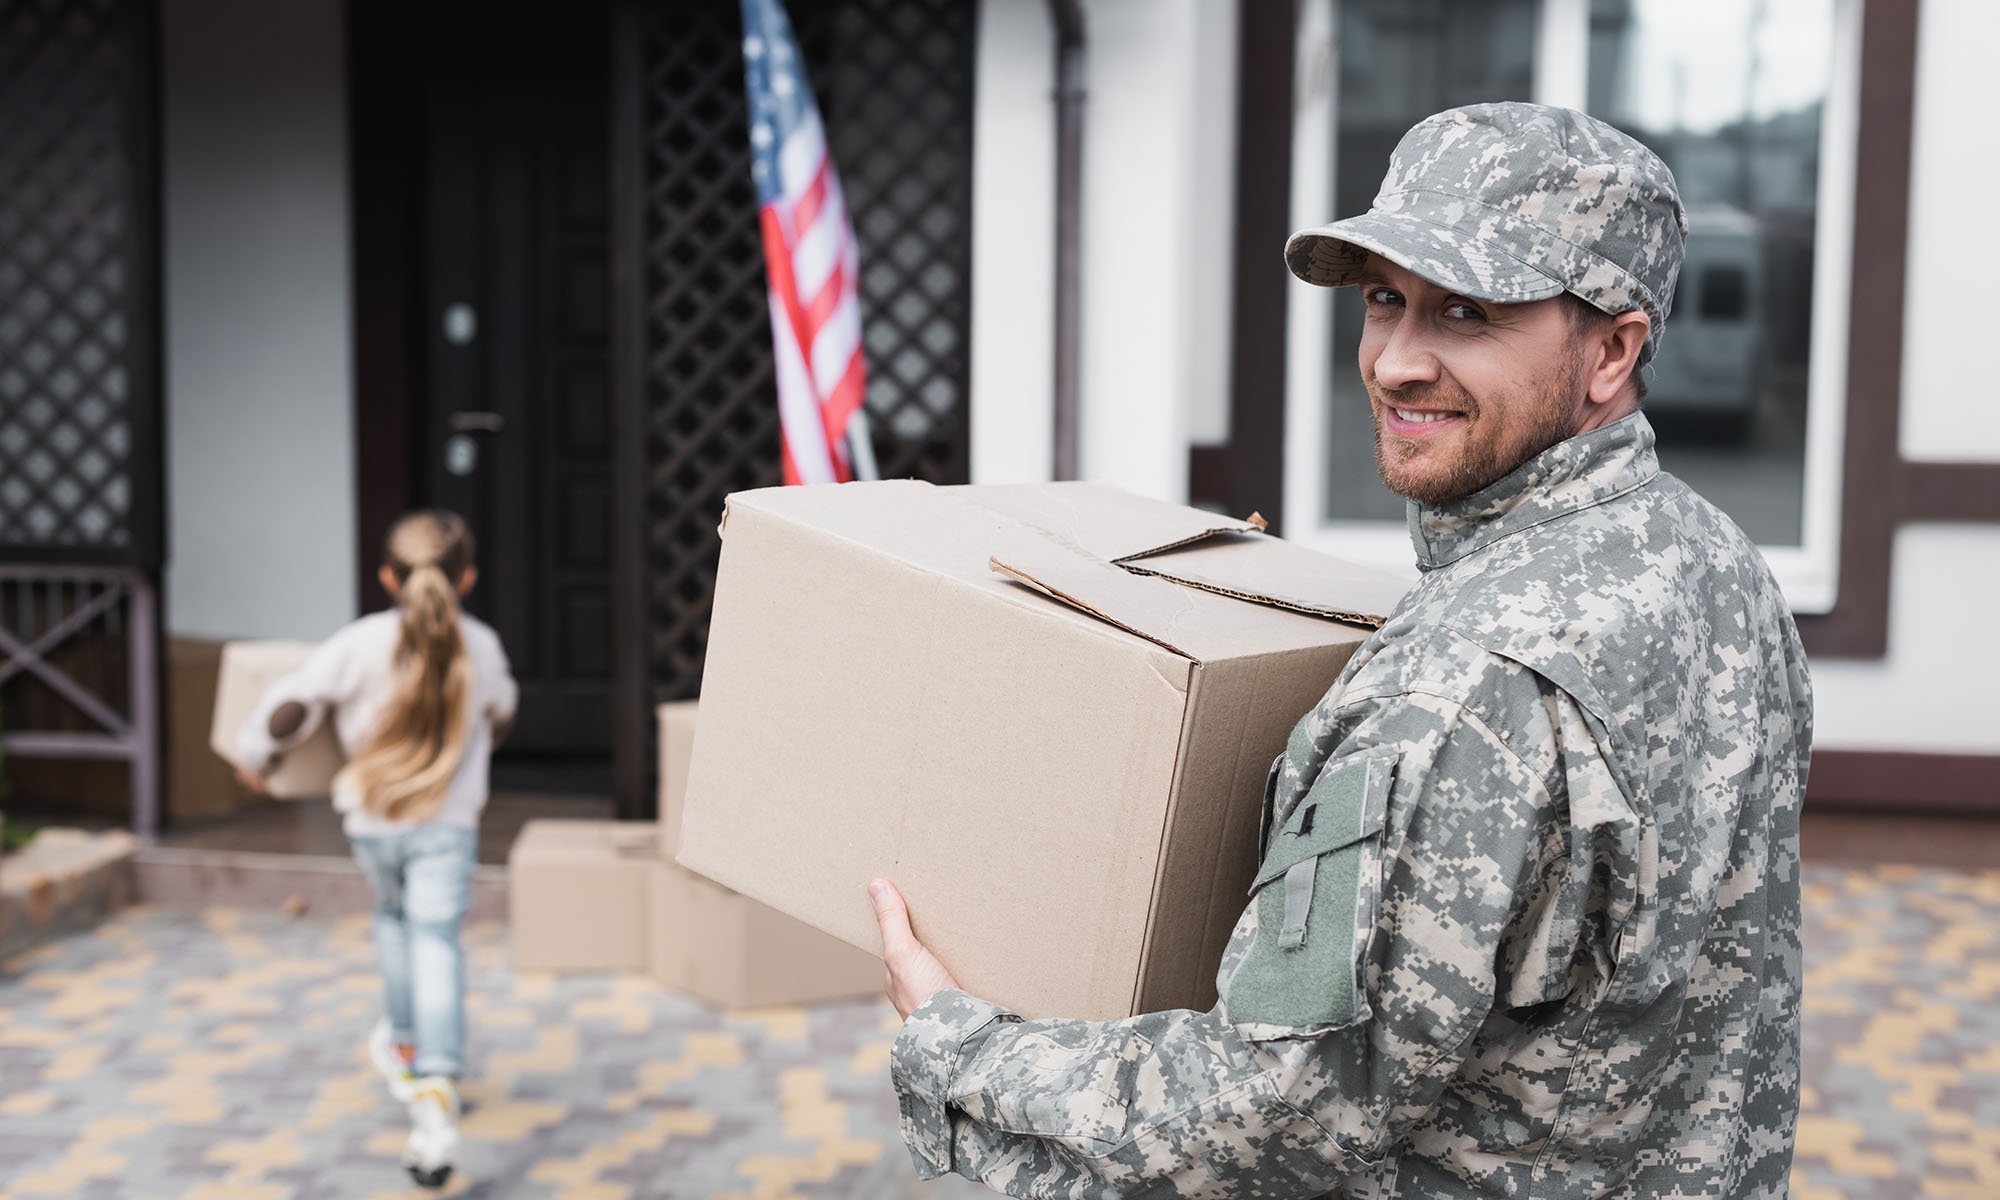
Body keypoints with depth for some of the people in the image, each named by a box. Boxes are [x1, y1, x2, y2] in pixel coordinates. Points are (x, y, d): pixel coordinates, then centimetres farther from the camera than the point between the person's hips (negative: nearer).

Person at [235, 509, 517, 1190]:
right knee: (435, 943, -6)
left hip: (371, 820, 1)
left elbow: (291, 706, -8)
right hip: (448, 825, -1)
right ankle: (436, 1085, -23)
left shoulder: (358, 644, -10)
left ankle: (404, 1046, 42)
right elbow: (500, 714, 18)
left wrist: (256, 756, 12)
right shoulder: (481, 646, -2)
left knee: (393, 918, 26)